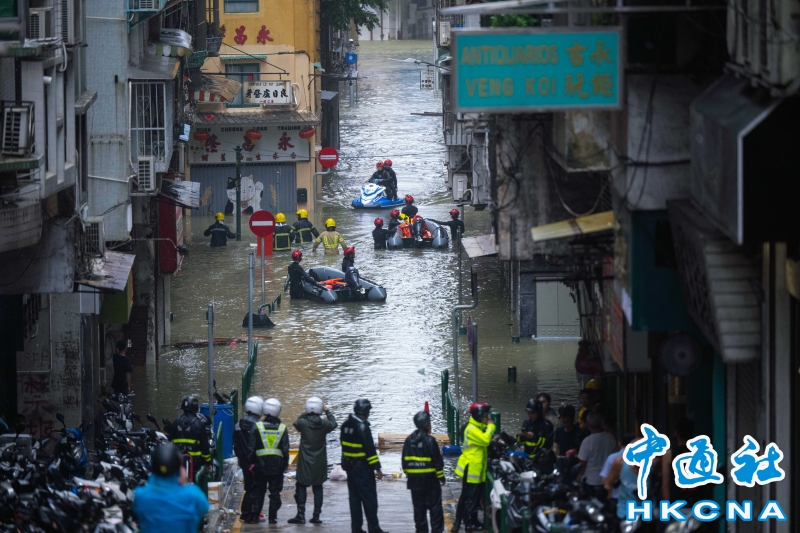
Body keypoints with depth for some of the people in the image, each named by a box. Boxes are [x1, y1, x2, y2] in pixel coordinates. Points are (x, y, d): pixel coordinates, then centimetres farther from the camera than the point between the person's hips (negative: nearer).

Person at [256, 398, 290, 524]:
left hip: (261, 463, -1)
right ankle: (272, 516, 3)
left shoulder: (257, 427, -5)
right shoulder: (282, 428, -2)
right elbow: (285, 448, -1)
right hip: (277, 464, 1)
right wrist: (286, 464, 8)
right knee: (275, 492, 6)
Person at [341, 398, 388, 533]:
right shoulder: (362, 427, -19)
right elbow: (369, 449, -20)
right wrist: (377, 468, -17)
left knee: (354, 498, 12)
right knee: (369, 498, -3)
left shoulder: (346, 425, 7)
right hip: (362, 467, -8)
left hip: (349, 465, 8)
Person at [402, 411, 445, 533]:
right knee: (435, 507, 0)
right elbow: (437, 461, -12)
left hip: (414, 480, 5)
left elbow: (405, 460, 9)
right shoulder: (429, 440, -14)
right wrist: (441, 476, -1)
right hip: (429, 479, -5)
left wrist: (408, 474, 19)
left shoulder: (409, 440, 3)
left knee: (419, 508, 11)